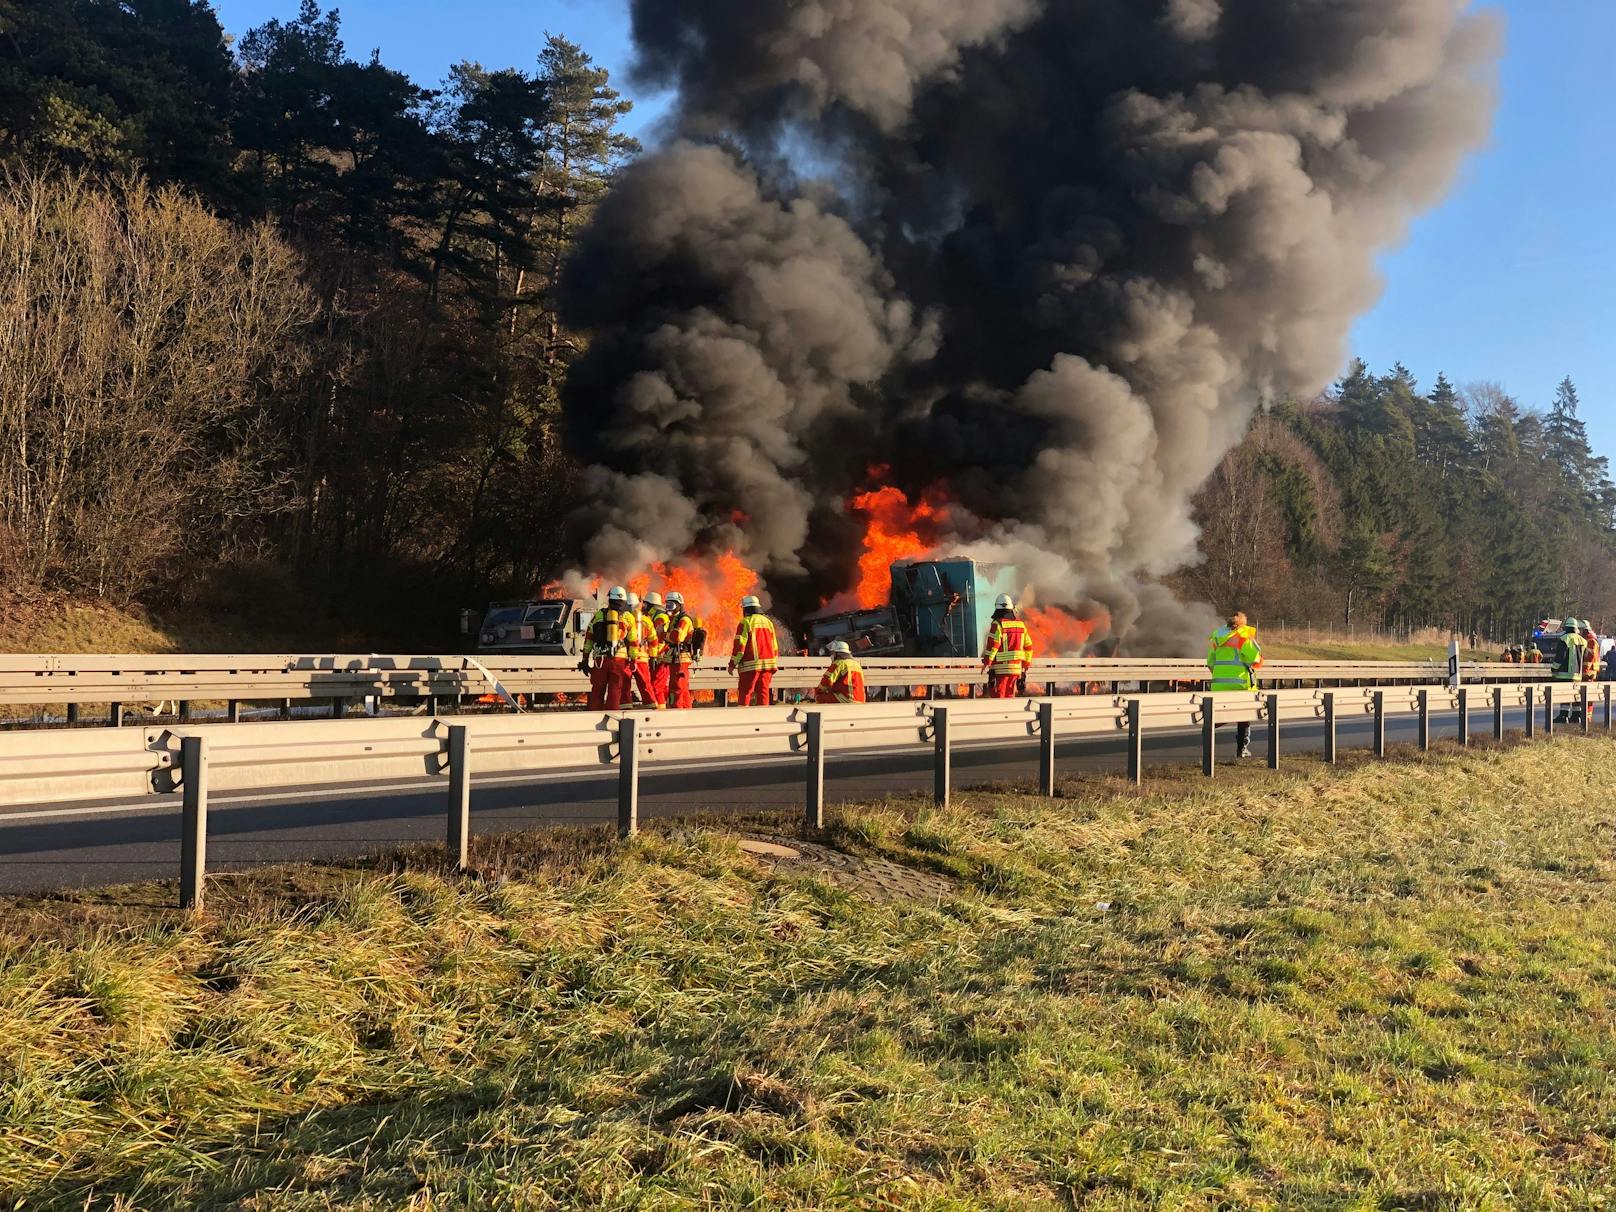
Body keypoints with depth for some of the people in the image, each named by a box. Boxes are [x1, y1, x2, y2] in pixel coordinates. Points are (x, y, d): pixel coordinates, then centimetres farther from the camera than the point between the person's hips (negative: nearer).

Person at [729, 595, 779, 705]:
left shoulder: (745, 622, -4)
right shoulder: (768, 622, 14)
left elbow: (739, 645, -10)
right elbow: (774, 645, 17)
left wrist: (732, 664, -6)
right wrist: (773, 664, 25)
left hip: (751, 665, -5)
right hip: (768, 663, 5)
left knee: (745, 693, -1)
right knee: (763, 692, 6)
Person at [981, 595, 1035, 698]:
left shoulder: (997, 624, -10)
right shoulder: (1020, 624, 10)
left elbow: (992, 645, -16)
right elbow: (1028, 646, 15)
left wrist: (986, 662, -11)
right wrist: (1027, 663, 23)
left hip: (1000, 667, -6)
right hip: (1016, 667, 6)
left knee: (997, 696, -3)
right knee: (1009, 696, 13)